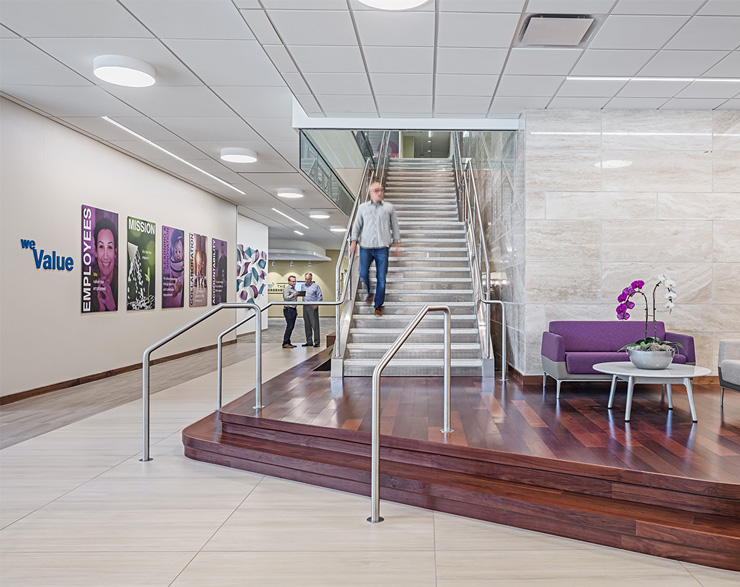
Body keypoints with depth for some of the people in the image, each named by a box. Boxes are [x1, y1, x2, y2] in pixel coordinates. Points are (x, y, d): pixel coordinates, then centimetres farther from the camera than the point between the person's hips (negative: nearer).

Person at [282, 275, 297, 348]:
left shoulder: (294, 289, 21)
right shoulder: (286, 289, -5)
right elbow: (286, 297, -18)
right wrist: (293, 295, -32)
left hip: (293, 310, 8)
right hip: (288, 309, -8)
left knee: (291, 326, 6)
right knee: (289, 326, -13)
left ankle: (288, 342, 11)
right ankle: (285, 343, -13)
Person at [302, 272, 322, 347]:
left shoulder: (315, 286, 0)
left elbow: (320, 297, -2)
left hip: (312, 307, -5)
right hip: (305, 307, 5)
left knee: (315, 325, -8)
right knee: (307, 325, 7)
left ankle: (317, 342, -5)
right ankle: (309, 342, 12)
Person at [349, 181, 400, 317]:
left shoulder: (389, 207, 10)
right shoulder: (363, 207, 10)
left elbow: (395, 226, 13)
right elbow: (357, 225, 14)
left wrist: (397, 244, 9)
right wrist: (354, 241, 2)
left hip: (382, 247, -1)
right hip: (366, 246, 1)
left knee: (381, 278, -2)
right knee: (363, 274, -3)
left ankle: (378, 305, 10)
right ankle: (370, 292, 28)